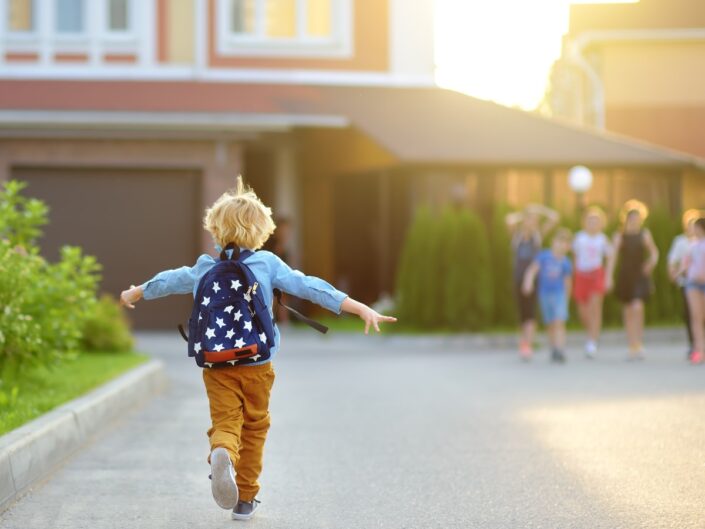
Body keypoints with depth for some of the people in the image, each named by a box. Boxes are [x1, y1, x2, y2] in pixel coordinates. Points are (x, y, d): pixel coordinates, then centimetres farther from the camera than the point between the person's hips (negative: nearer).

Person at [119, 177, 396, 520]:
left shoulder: (205, 268, 8)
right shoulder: (268, 263, -1)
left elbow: (167, 281, 24)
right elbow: (310, 287, -9)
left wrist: (134, 294, 45)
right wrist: (361, 309, -13)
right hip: (257, 365, -1)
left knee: (225, 422, -1)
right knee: (254, 427, 14)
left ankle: (222, 453, -37)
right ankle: (245, 499, 20)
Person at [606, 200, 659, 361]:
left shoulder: (644, 234, 1)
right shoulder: (619, 236, 1)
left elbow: (654, 252, 11)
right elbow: (613, 257, -4)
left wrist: (652, 263, -10)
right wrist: (609, 276, -13)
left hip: (640, 276, -2)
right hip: (625, 277, 2)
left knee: (637, 308, -19)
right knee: (628, 313, 7)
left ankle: (639, 345, -13)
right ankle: (633, 348, 15)